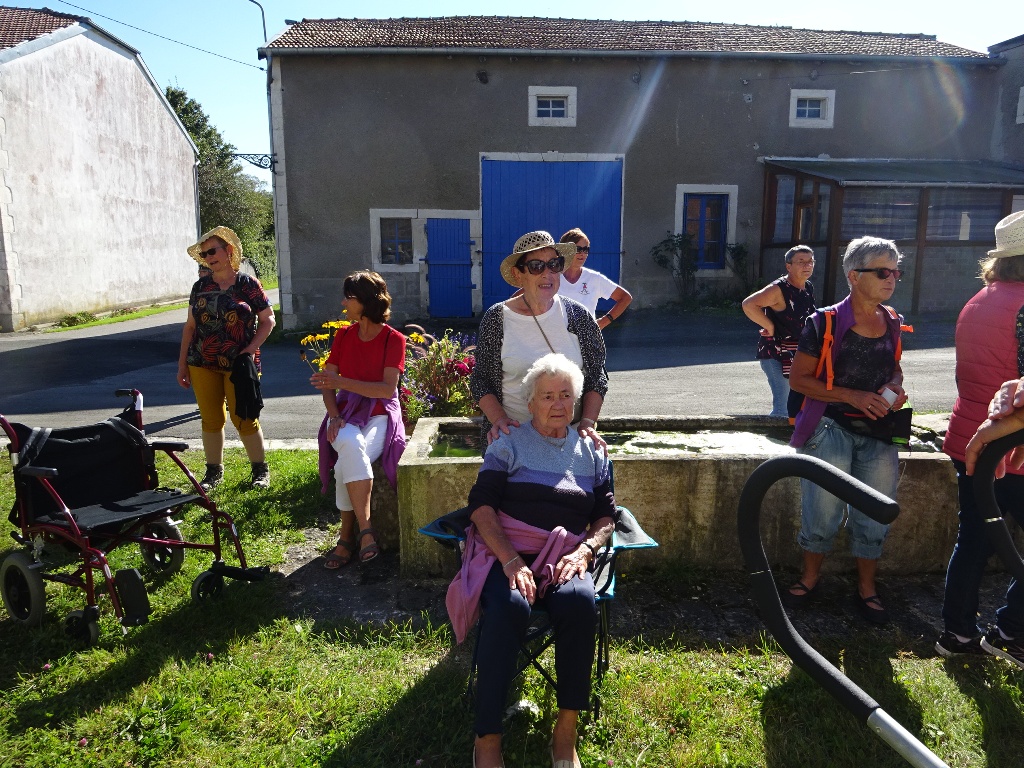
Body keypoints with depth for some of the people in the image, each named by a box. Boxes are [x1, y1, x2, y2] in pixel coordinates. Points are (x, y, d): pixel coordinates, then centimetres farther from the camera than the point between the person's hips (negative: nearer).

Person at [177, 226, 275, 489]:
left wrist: (250, 349, -12)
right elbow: (190, 326, 13)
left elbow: (268, 320, 0)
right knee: (211, 419, 7)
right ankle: (214, 471, 21)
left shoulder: (247, 284, -2)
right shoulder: (201, 287, 10)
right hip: (202, 365, 4)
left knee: (243, 419, -2)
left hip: (238, 365, -4)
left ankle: (260, 469, 15)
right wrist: (182, 364, 11)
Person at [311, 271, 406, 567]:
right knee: (352, 446, -33)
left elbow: (387, 389, -15)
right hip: (347, 413, 3)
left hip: (380, 415, -3)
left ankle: (347, 536, -15)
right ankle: (365, 529, -25)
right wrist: (334, 416, -12)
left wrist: (341, 381, -21)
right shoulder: (343, 335, 10)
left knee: (348, 463, -31)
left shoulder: (393, 339, -5)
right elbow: (327, 382, 6)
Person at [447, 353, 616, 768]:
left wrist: (583, 551, -7)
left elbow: (606, 515, 15)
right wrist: (511, 560, -16)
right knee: (510, 607, -35)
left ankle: (566, 729, -19)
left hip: (563, 560, 2)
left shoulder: (592, 451, 17)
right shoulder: (508, 444, 9)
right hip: (506, 554, -2)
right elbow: (481, 505, -1)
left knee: (581, 600, -33)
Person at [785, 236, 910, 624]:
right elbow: (798, 378, -9)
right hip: (832, 428, -4)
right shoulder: (826, 323, -9)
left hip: (878, 433, 5)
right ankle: (810, 578, 26)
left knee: (874, 515, 9)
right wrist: (851, 395, -18)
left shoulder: (892, 323, 8)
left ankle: (866, 587, 28)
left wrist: (894, 388, -2)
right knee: (824, 511, 2)